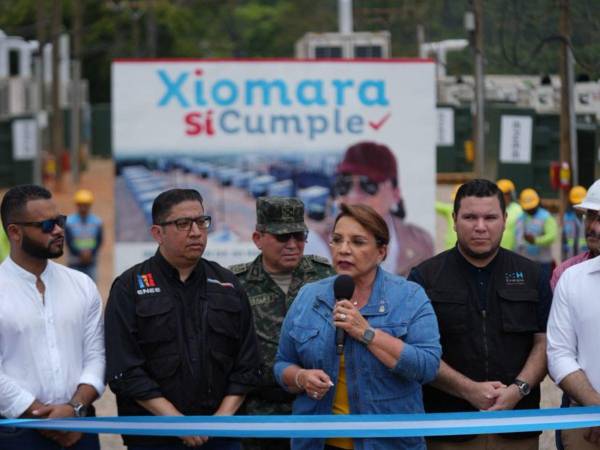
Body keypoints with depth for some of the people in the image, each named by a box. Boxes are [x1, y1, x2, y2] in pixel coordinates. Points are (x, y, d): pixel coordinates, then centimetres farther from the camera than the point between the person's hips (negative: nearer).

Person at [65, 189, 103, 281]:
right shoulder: (69, 221, -2)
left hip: (91, 262, 1)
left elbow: (99, 240, 2)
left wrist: (91, 253, -14)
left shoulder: (96, 221, 3)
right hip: (75, 262, -1)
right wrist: (80, 254, -16)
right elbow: (69, 242, -4)